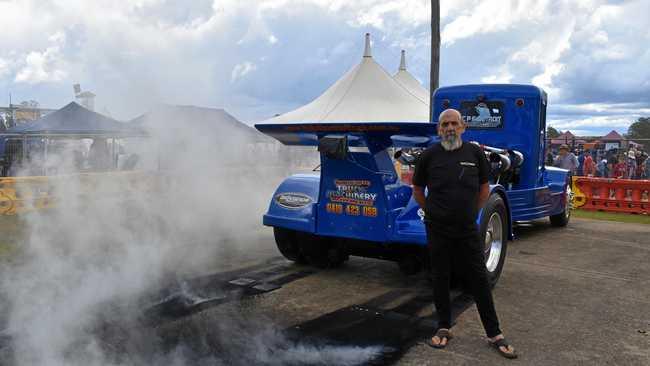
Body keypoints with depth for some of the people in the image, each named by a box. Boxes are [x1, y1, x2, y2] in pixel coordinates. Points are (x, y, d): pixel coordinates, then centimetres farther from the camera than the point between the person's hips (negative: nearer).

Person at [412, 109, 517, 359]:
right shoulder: (429, 156, -3)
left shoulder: (475, 153, -1)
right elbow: (417, 191, 8)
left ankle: (494, 334, 16)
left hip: (468, 230, 1)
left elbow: (484, 189, 11)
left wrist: (471, 213, 9)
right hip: (438, 231, 0)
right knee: (440, 279, 9)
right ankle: (444, 328, 25)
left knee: (480, 280, 4)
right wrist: (433, 213, 8)